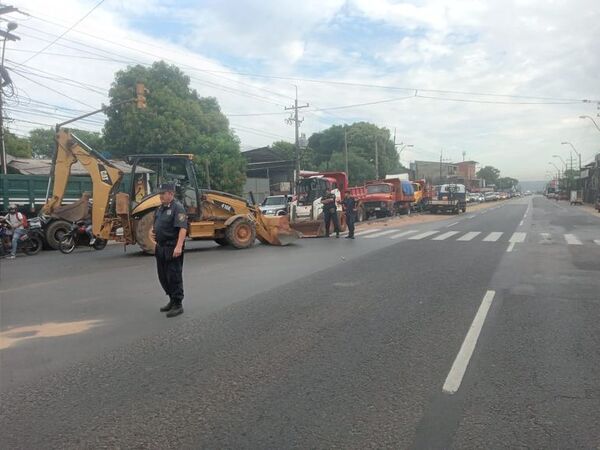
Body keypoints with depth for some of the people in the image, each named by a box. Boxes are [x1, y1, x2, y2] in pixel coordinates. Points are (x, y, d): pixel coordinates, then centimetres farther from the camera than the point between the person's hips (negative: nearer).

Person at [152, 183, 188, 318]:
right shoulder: (161, 208, 14)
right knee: (163, 276, 16)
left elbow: (183, 228, -24)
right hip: (161, 247, 9)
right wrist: (153, 231, 8)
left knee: (174, 277, -2)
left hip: (172, 248, -9)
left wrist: (178, 246, -32)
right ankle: (172, 300, 30)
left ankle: (178, 305, 7)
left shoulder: (177, 208, -14)